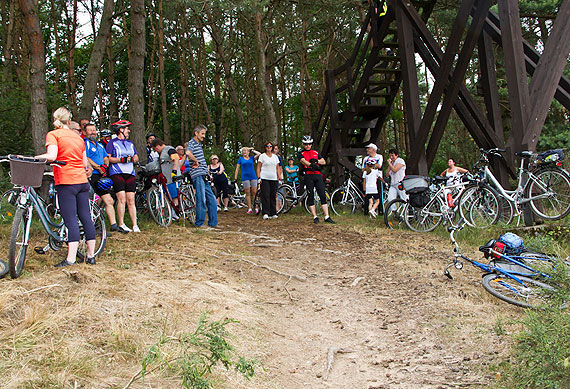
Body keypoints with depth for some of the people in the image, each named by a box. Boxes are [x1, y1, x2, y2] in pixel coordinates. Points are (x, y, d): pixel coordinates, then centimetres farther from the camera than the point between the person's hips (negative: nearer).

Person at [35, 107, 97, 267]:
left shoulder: (53, 135, 0)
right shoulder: (78, 137, 17)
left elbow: (51, 156, -18)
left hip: (66, 182, -5)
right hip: (82, 181, 5)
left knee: (71, 220, -8)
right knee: (86, 218, 7)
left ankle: (71, 258, -11)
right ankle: (91, 255, 12)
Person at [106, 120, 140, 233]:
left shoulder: (130, 143, 23)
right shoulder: (112, 142, 4)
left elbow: (136, 158, 19)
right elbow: (108, 158, -5)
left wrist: (132, 159, -4)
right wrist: (121, 159, -15)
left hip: (130, 174, 5)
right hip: (117, 173, -5)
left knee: (131, 200, 0)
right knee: (122, 199, -13)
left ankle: (135, 225, 0)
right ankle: (121, 225, -6)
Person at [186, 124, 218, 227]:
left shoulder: (199, 144, 21)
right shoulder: (192, 143, -8)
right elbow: (188, 153, -32)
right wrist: (196, 161, -18)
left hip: (204, 176, 9)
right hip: (198, 175, -9)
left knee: (211, 199, 8)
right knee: (202, 200, -8)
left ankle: (213, 222, 14)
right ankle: (199, 223, 2)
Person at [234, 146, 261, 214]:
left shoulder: (252, 158, 12)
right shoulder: (241, 159, 12)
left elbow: (259, 154, 0)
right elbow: (237, 168, 10)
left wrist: (252, 150, 13)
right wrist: (235, 178, 3)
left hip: (253, 177, 1)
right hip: (245, 177, -1)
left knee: (254, 193, -2)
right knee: (247, 193, -2)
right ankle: (249, 208, 0)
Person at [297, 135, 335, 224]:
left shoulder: (316, 152, 21)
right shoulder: (300, 154, 8)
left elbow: (324, 162, 13)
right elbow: (304, 161, -13)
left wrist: (316, 161, -7)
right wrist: (311, 165, -33)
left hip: (318, 175, 3)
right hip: (308, 176, -3)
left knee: (323, 195, -4)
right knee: (310, 197, -2)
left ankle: (327, 217, -4)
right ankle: (315, 217, 3)